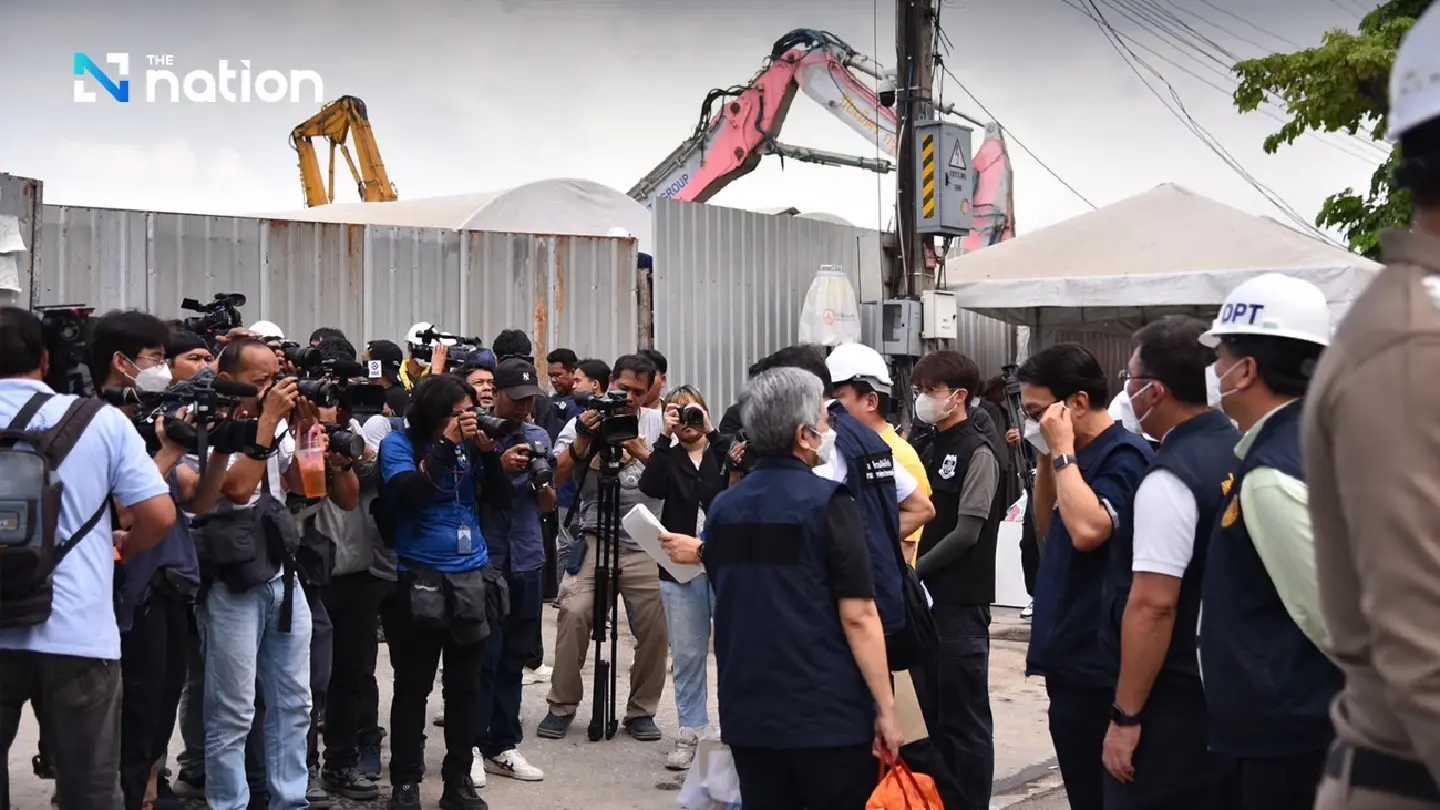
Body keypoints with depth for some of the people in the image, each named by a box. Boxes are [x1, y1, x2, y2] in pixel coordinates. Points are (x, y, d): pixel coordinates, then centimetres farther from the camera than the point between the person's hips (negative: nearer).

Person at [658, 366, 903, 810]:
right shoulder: (828, 502, -11)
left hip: (748, 713, 5)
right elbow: (857, 616, -14)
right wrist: (886, 709, -11)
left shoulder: (724, 507, 6)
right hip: (829, 713, -5)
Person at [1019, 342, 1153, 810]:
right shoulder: (1083, 455, 12)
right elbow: (1047, 528, 22)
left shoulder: (1123, 455, -15)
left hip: (1096, 664, -9)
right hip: (1071, 656, 9)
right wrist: (1047, 459, 8)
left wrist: (1063, 451, -19)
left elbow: (1088, 529, -30)